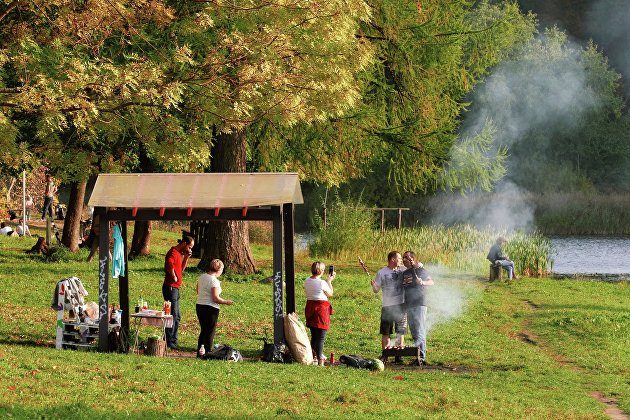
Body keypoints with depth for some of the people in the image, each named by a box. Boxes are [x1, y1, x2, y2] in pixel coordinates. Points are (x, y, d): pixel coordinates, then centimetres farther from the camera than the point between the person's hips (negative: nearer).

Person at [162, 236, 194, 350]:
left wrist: (186, 258, 10)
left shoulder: (179, 254, 17)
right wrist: (174, 277, -24)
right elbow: (169, 264, -38)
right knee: (173, 315, -9)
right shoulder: (173, 253, -16)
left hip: (175, 288, 10)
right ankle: (169, 342, -6)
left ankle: (173, 342, 21)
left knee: (177, 317, 15)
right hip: (171, 287, -10)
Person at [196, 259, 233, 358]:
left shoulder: (202, 277, 7)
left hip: (199, 305, 8)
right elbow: (215, 298, -20)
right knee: (210, 332, 2)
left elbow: (198, 291, 17)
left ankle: (199, 352, 21)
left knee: (203, 330, 18)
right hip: (210, 308, -8)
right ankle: (208, 353, 5)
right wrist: (226, 302, -7)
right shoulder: (214, 281, -18)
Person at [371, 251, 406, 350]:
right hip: (387, 306, -2)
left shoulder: (402, 272, 8)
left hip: (401, 305, 2)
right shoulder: (382, 273, 0)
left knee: (401, 332, 5)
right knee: (386, 333, 0)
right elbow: (376, 290, 2)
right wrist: (373, 285, -21)